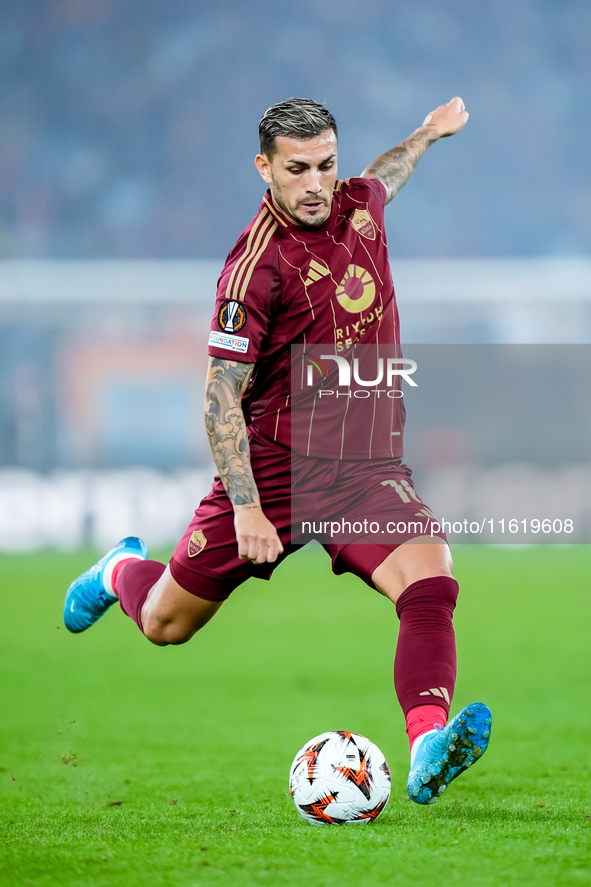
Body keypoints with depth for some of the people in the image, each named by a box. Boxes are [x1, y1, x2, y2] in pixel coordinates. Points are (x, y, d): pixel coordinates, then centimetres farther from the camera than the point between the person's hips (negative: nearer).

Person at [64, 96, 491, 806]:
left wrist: (428, 133, 45)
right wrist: (246, 507, -24)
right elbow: (221, 395, -17)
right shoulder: (257, 266, -18)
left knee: (432, 584, -26)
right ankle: (122, 571, 46)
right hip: (275, 463, -4)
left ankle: (427, 748, -40)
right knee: (165, 626, 10)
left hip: (367, 466, 4)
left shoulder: (358, 204, 2)